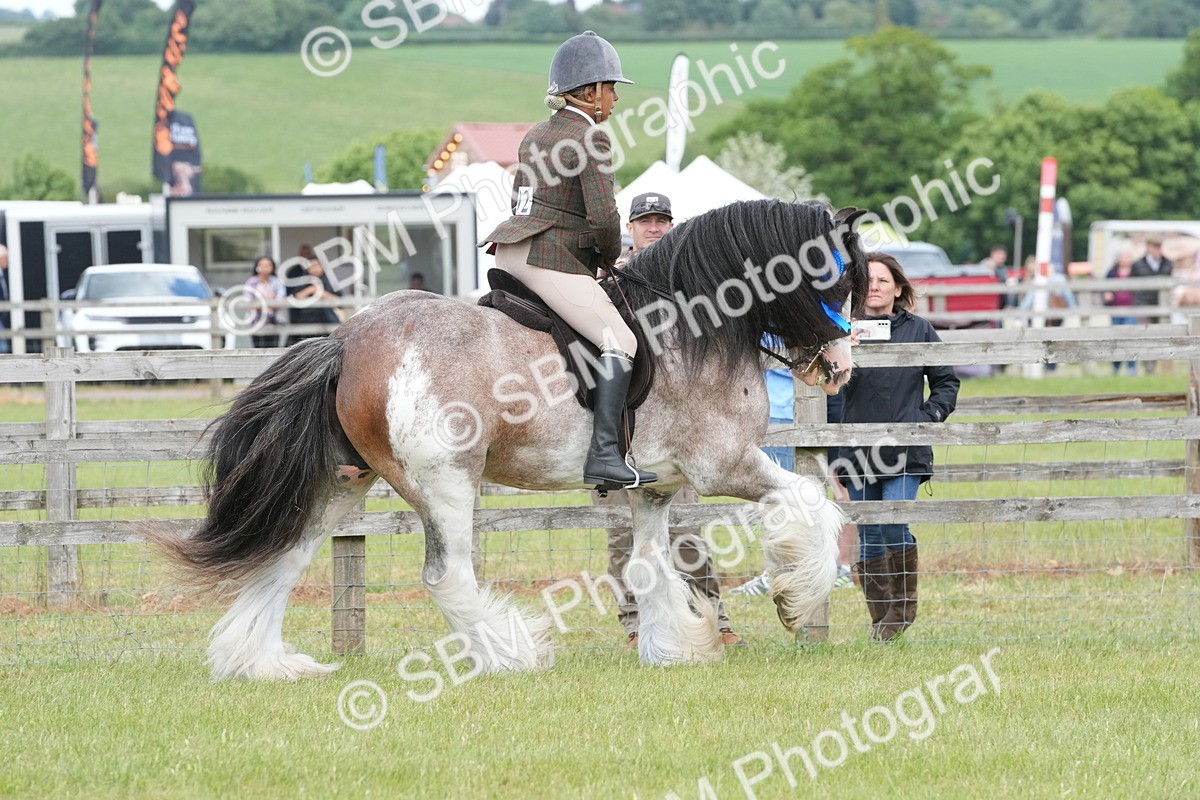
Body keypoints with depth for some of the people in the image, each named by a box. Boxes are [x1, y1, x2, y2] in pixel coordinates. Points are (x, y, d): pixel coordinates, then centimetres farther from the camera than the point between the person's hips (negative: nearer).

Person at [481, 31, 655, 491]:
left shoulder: (534, 137, 19)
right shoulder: (591, 140, -9)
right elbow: (603, 218, -17)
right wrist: (611, 258, 3)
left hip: (509, 253, 9)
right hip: (552, 262, -9)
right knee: (620, 342, -14)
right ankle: (603, 455, -27)